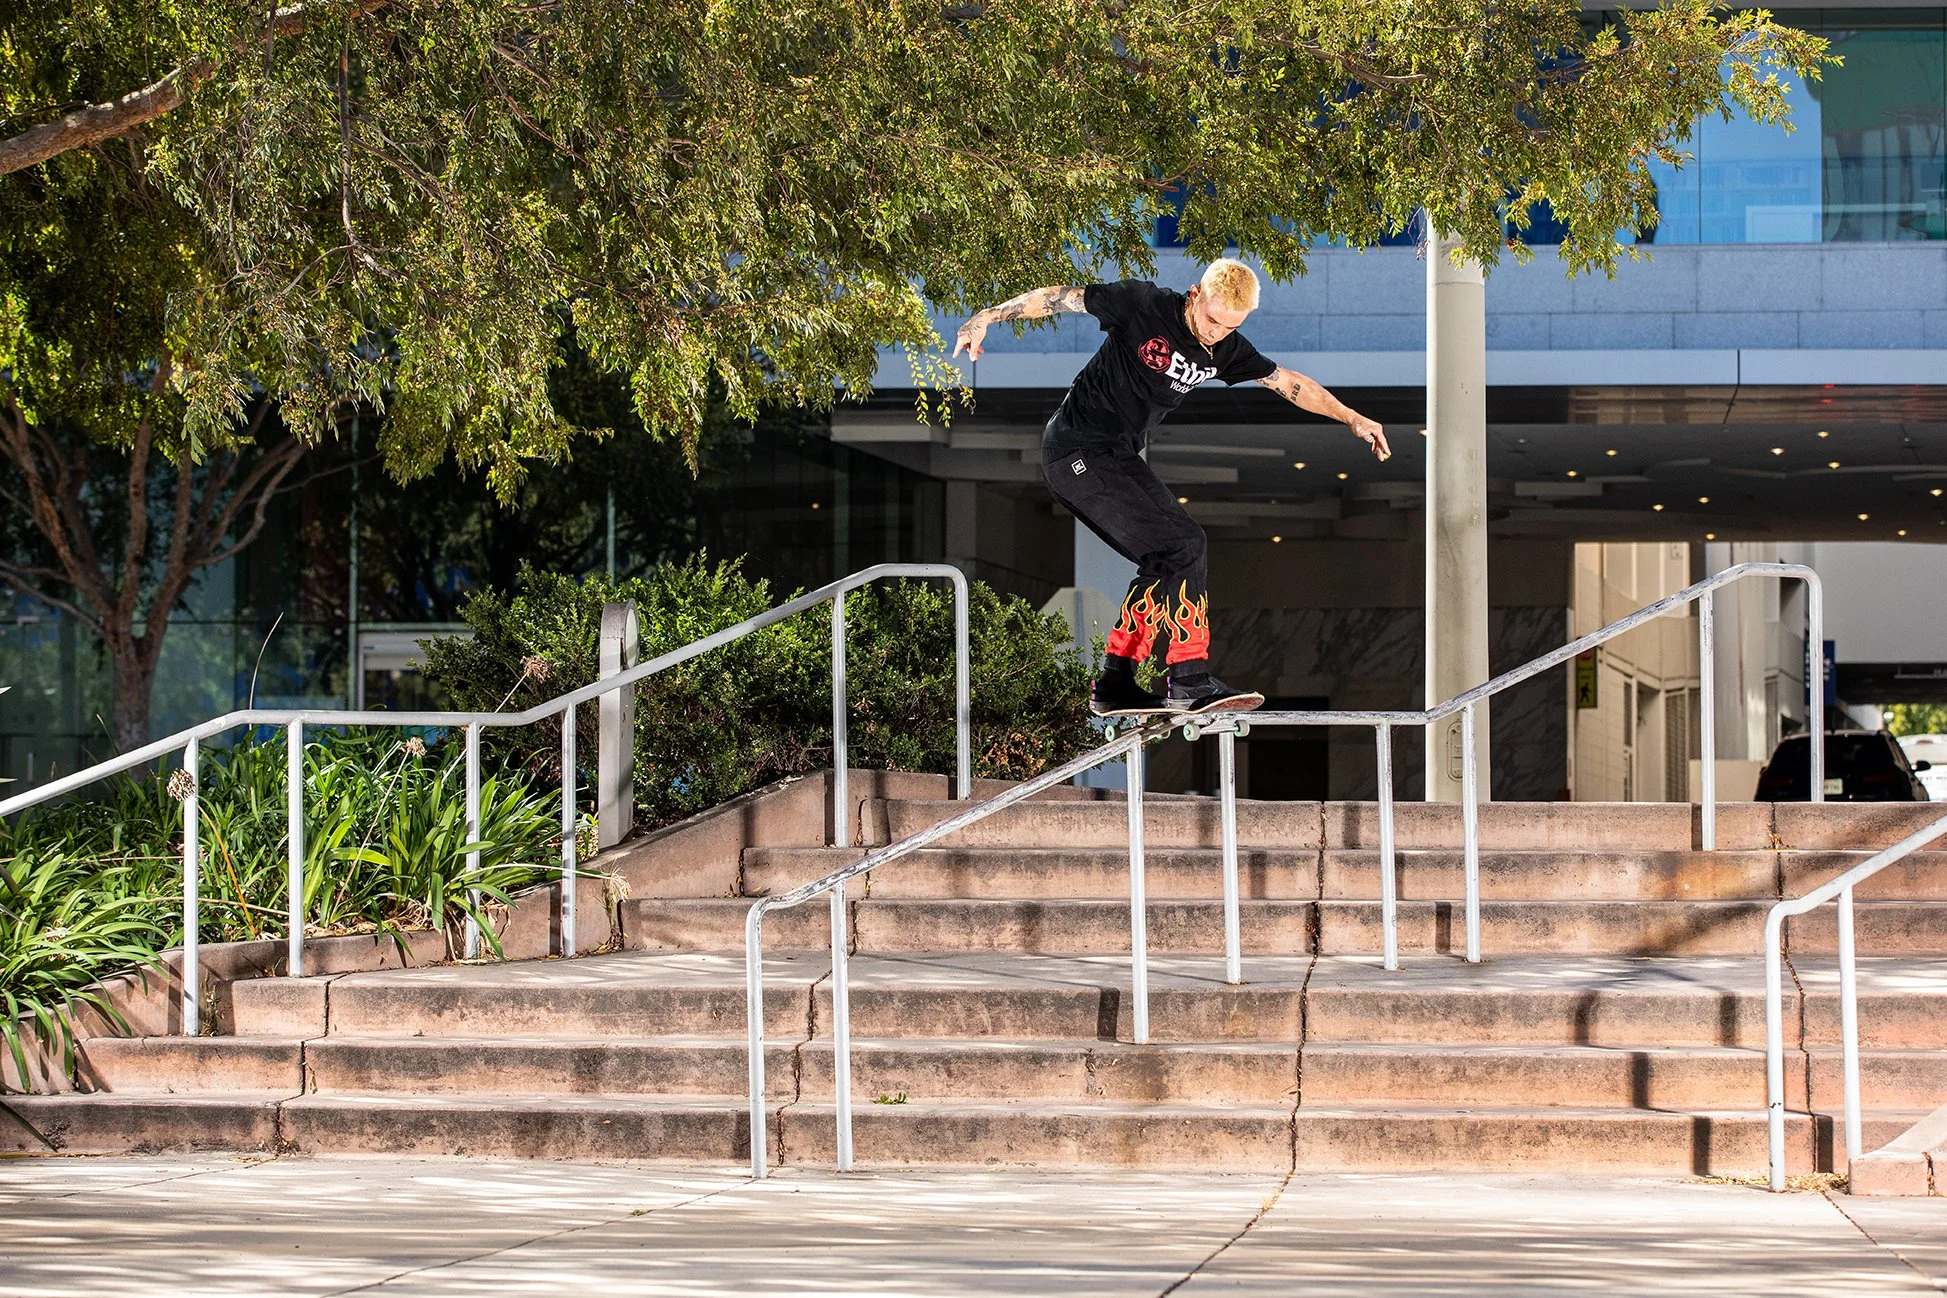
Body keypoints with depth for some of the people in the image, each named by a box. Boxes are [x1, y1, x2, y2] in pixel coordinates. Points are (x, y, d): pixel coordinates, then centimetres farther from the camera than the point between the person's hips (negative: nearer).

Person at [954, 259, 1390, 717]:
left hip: (1115, 456, 9)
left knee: (1166, 564, 9)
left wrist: (1352, 418, 17)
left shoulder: (1226, 349, 5)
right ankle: (1191, 683, -14)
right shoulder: (1145, 306, -15)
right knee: (1184, 546, -14)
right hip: (1080, 450, -9)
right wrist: (988, 316, -12)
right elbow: (1060, 298, -11)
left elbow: (1288, 382, 15)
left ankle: (1114, 686, 13)